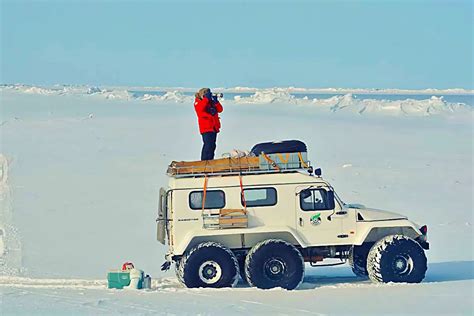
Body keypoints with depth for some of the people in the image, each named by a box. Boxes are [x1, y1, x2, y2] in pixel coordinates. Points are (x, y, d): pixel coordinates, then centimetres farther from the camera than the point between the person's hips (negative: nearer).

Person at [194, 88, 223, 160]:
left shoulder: (211, 102, 16)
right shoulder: (198, 102, 0)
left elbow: (220, 110, 6)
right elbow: (200, 109, -24)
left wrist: (216, 102, -9)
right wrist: (206, 99, -22)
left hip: (214, 127, 7)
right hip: (206, 128, -7)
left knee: (212, 146, 9)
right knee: (208, 145, -15)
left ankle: (210, 160, 17)